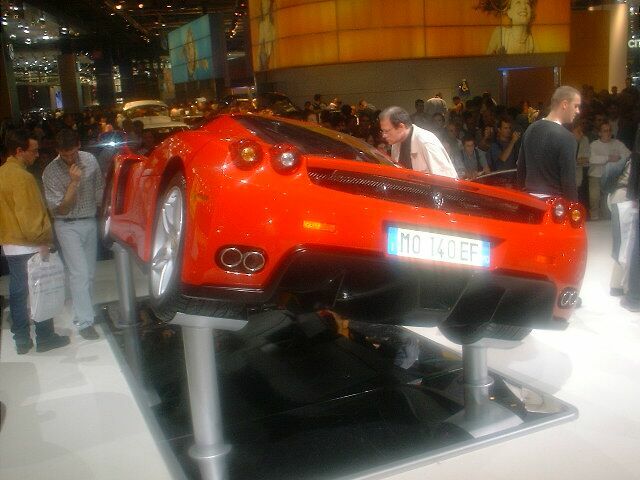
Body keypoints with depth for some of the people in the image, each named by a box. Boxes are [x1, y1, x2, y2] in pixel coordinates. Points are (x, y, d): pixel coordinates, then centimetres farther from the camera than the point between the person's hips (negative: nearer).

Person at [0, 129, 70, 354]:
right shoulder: (22, 177, -21)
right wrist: (43, 241, -13)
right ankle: (45, 338, 15)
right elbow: (30, 216, -24)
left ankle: (22, 340, 22)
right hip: (28, 247, -9)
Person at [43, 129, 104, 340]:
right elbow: (61, 208, -18)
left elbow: (99, 187, 11)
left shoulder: (90, 160, -5)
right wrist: (73, 182, -26)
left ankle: (80, 303, 29)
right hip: (68, 226, -4)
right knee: (80, 273, -9)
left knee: (89, 272, 10)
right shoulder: (51, 172, -16)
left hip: (90, 222, 4)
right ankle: (84, 321, -4)